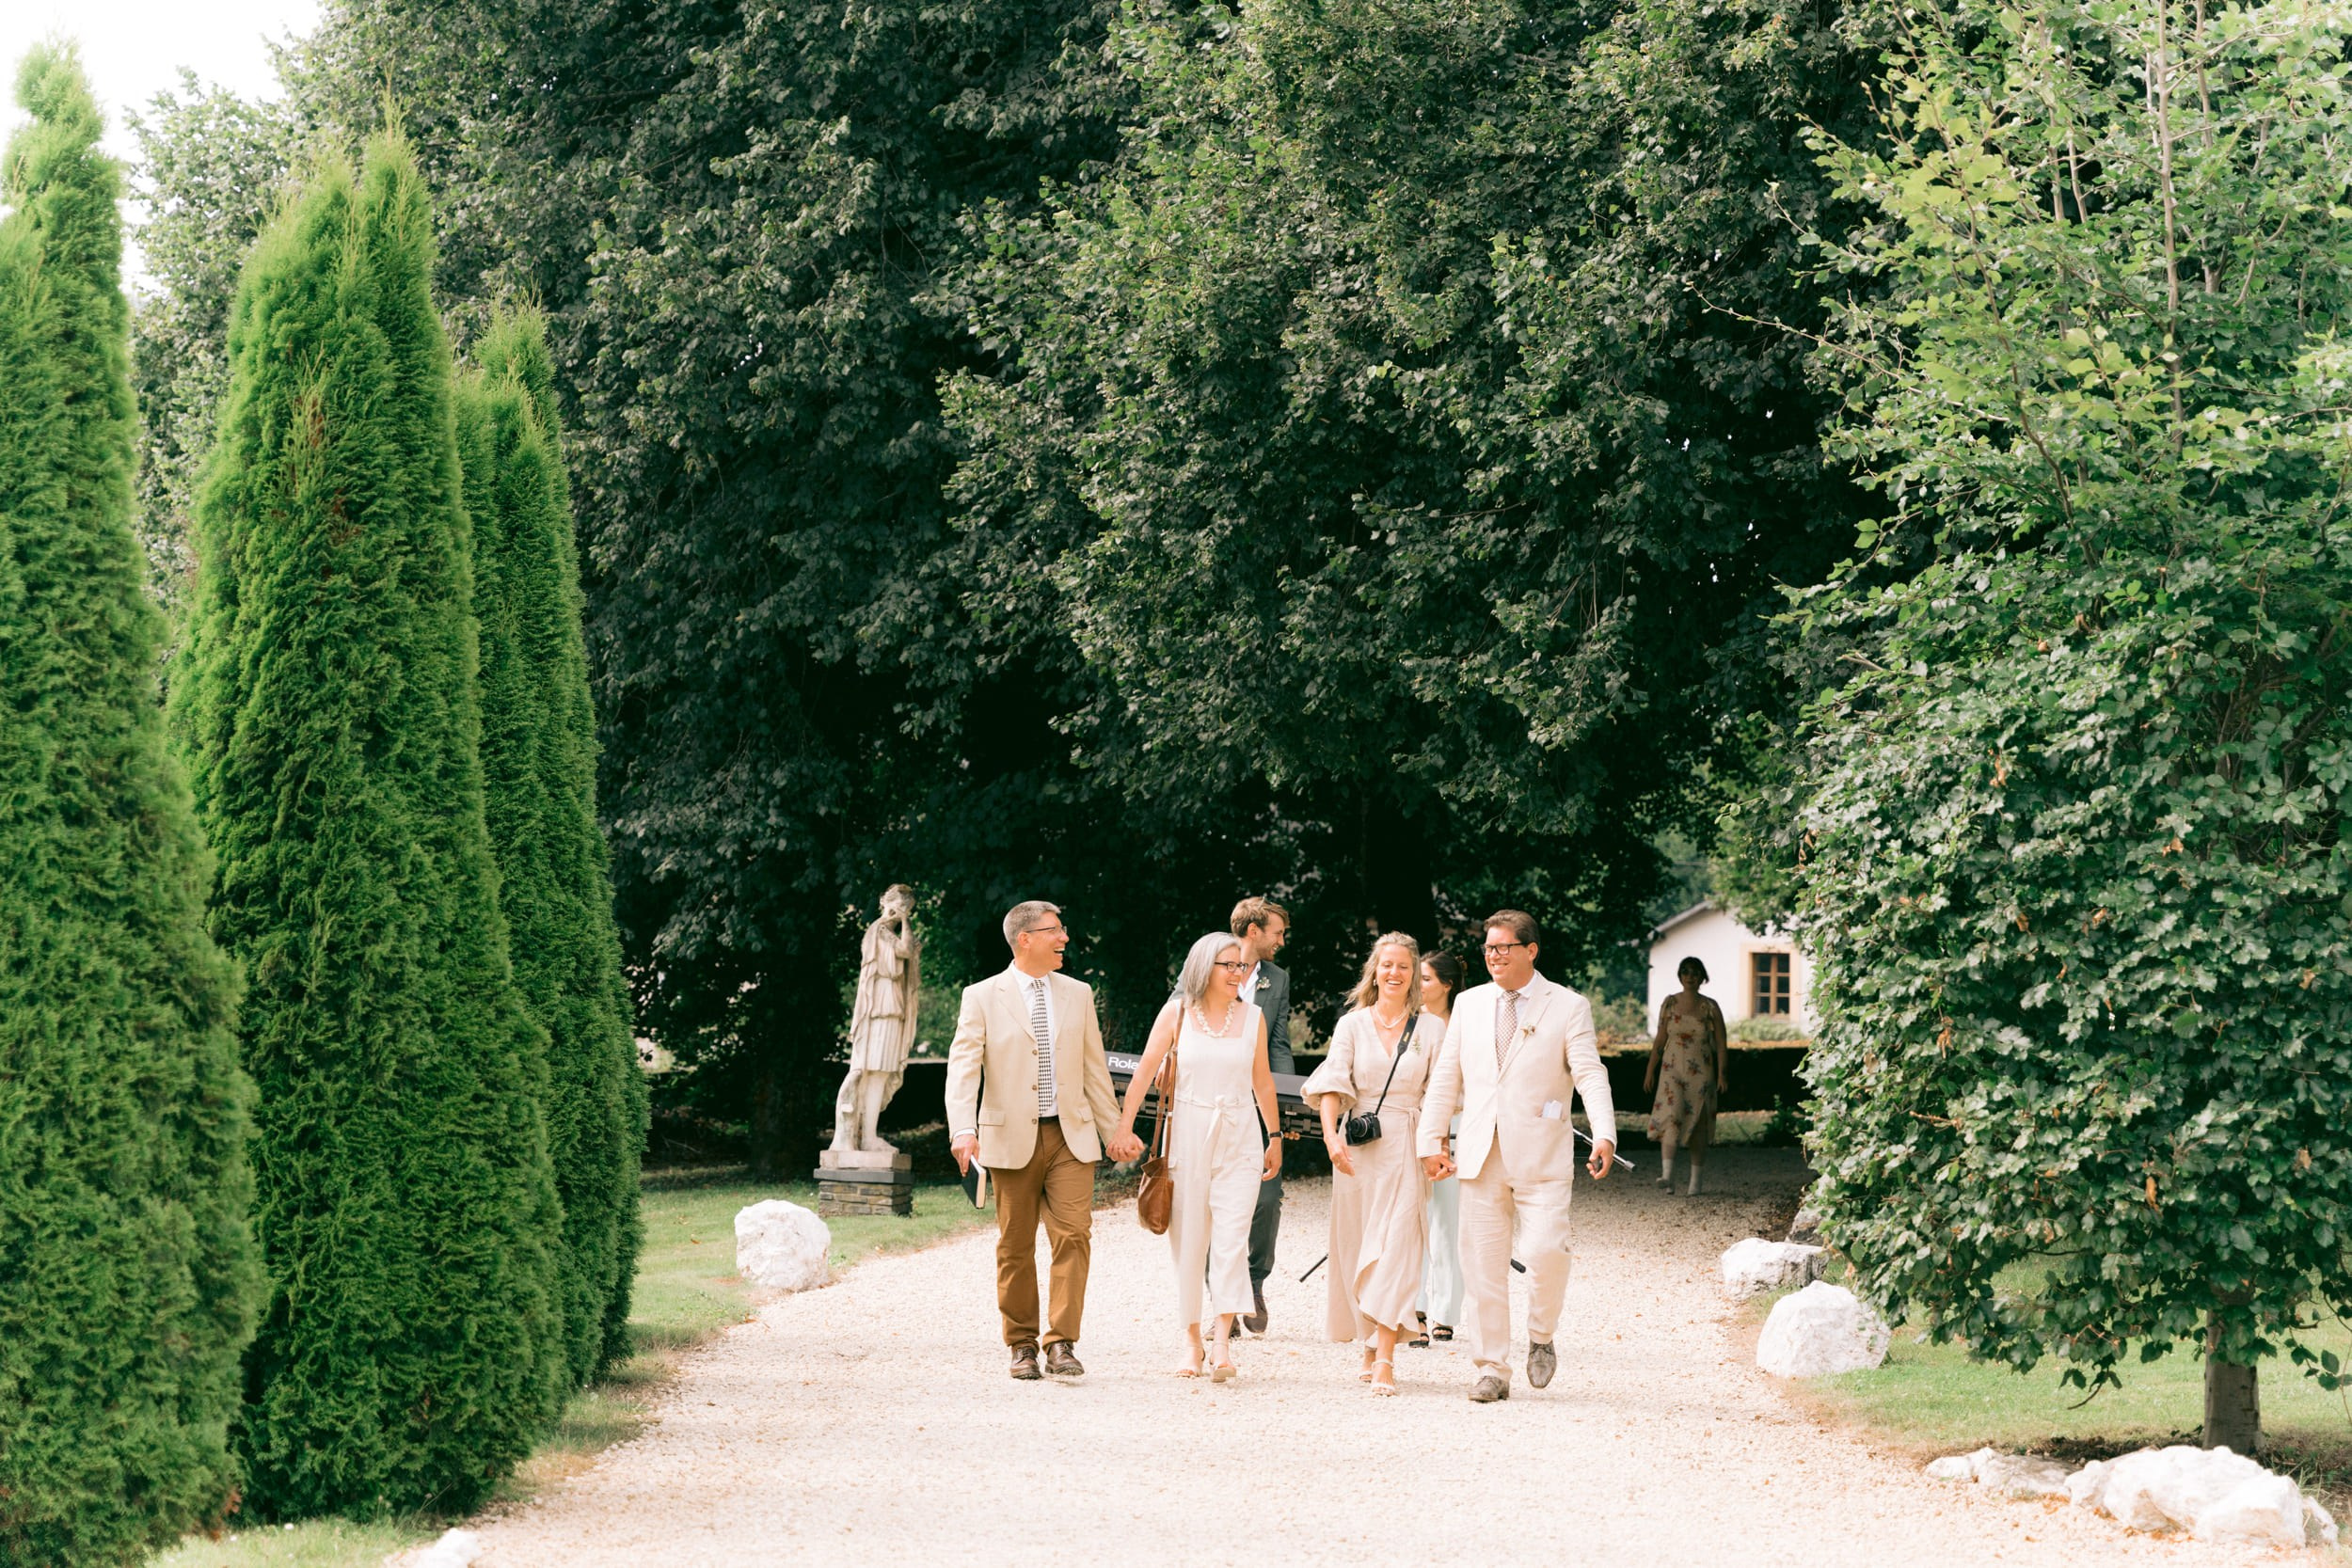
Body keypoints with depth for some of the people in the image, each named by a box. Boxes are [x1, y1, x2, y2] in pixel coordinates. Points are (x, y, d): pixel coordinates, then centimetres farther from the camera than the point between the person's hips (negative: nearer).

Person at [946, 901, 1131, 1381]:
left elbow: (1095, 1068, 16)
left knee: (1073, 1236, -11)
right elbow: (963, 1068, -8)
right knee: (1016, 1247, 4)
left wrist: (1114, 1130, 16)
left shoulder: (1077, 994, 11)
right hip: (1011, 1140, -2)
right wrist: (963, 1130, -22)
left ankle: (1061, 1344, -9)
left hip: (1071, 1136, 2)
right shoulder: (982, 998, 0)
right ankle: (1022, 1346, 15)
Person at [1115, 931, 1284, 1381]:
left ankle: (1223, 1343, -15)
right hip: (1188, 1136, -1)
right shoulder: (1176, 1013, 0)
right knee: (1188, 1239, 3)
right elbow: (1146, 1070, -1)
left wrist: (1275, 1137, 18)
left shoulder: (1252, 1017, 5)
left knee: (1231, 1238, -10)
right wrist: (1124, 1126, -7)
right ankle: (1192, 1339, 14)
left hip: (1238, 1137, 1)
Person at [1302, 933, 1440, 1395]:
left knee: (1395, 1248, -10)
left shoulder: (1431, 1029, 5)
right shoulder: (1352, 1025, 5)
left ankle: (1384, 1360, -15)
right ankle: (1369, 1348, 19)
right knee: (1356, 1248, 5)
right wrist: (1331, 1135, -18)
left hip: (1407, 1148, -1)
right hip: (1356, 1147, 1)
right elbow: (1331, 1084, -3)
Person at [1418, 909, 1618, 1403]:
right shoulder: (1469, 1004, 14)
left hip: (1541, 1157, -3)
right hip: (1481, 1156, 4)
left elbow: (1591, 1075, -8)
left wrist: (1604, 1135, -23)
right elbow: (1445, 1078, 16)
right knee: (1484, 1265, 2)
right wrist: (1431, 1141, 10)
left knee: (1546, 1250, -17)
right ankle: (1492, 1369, 10)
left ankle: (1541, 1337, 10)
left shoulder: (1568, 1007, 2)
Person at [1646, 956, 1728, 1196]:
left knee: (1698, 1126, 3)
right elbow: (1660, 1040, 9)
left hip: (1701, 1073, 0)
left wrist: (1722, 1074, -9)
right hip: (1673, 1070, 0)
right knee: (1670, 1116, -19)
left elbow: (1721, 1043, 1)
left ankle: (1695, 1182, 11)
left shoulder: (1710, 1007, 0)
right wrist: (1650, 1070, 7)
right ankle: (1667, 1175, -28)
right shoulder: (1670, 1004, 4)